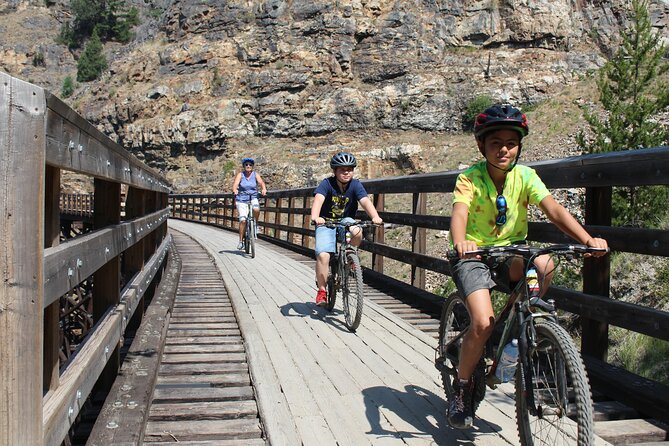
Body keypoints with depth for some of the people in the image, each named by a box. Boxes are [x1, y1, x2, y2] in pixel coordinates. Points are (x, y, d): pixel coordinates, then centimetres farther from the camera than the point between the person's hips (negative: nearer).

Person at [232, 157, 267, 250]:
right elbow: (235, 184, -18)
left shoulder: (255, 174, -1)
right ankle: (241, 241, -2)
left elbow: (261, 182, -17)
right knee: (243, 220, -14)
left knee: (256, 209, -32)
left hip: (253, 198, 1)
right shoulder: (240, 175, -3)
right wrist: (235, 190, -41)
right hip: (241, 200, -1)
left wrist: (264, 189, -40)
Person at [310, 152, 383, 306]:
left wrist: (375, 216, -47)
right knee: (323, 255, -21)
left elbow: (365, 201, -27)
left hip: (346, 220, 2)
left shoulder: (355, 185, -12)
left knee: (357, 232, -33)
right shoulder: (327, 184, -17)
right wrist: (315, 217, -55)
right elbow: (318, 199, -34)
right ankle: (321, 291, -6)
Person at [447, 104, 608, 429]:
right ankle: (462, 386, 2)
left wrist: (587, 239, -36)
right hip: (474, 255, -3)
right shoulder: (470, 178, -15)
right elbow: (459, 213, -32)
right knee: (484, 323, -23)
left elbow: (553, 209, -19)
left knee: (544, 264, -31)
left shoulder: (525, 176, -6)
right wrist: (460, 242, -55)